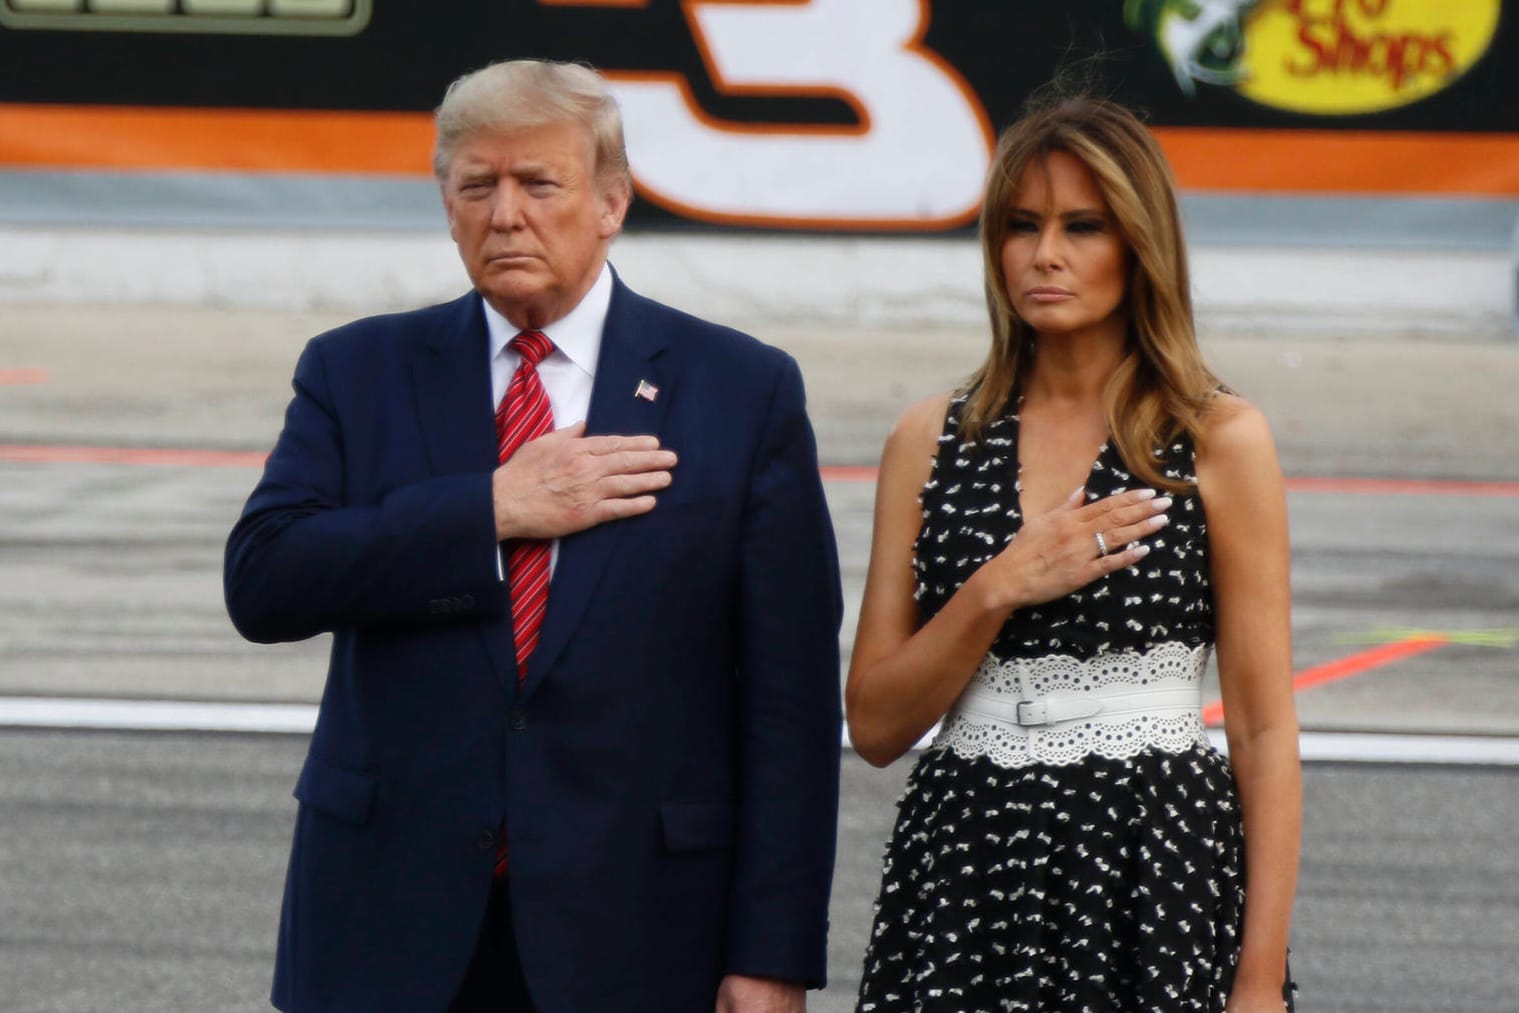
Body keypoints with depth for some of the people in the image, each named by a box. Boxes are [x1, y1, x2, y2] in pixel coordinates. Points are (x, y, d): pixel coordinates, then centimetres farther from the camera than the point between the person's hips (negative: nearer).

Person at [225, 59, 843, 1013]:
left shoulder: (743, 391, 2)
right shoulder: (360, 372, 8)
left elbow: (789, 695, -1)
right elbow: (262, 581, -6)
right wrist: (493, 511, -13)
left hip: (632, 932, -1)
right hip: (391, 927, 1)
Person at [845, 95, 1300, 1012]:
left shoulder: (1220, 439, 0)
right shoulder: (932, 440, 8)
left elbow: (1264, 730, -2)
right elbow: (874, 725, 5)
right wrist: (997, 592, -10)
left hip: (1160, 866, -2)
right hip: (964, 867, 2)